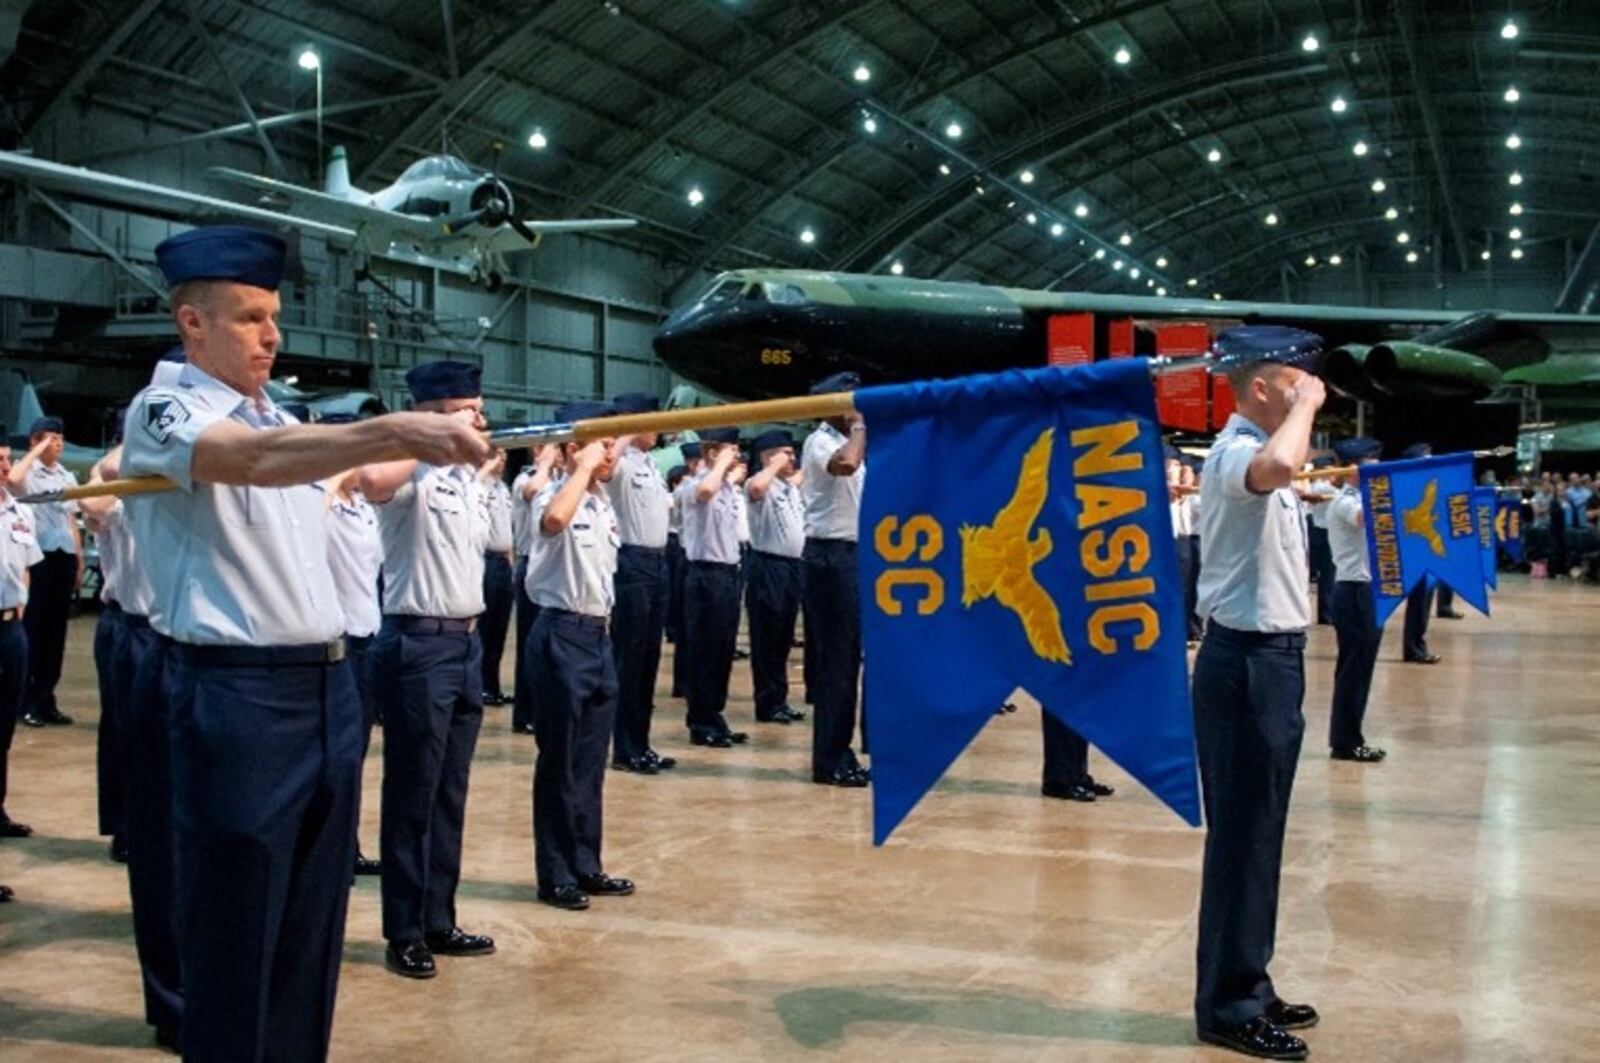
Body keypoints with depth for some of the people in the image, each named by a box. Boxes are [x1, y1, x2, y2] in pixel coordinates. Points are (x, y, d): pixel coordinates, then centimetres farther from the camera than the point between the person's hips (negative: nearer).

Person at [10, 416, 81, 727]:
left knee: (56, 631, 9)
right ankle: (27, 702, 4)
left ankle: (46, 699, 16)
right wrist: (37, 451, -17)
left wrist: (79, 561, 14)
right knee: (33, 630, -2)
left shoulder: (68, 477, 16)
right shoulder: (29, 472, -4)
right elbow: (12, 478, -30)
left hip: (65, 557, 6)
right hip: (38, 557, -6)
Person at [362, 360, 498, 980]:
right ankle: (403, 933, 8)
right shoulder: (412, 474, -10)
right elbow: (372, 480, -35)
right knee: (411, 793, 0)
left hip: (466, 642, 9)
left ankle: (439, 921, 23)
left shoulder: (466, 477, 15)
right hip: (418, 644, -8)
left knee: (451, 792, 13)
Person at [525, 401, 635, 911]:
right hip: (562, 635, -8)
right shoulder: (555, 496, -13)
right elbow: (554, 520, -39)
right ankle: (556, 875, 10)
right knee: (560, 761, 0)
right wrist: (584, 467, -26)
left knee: (591, 761, 13)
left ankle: (586, 866, 23)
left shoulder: (603, 503, 13)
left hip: (598, 634, 8)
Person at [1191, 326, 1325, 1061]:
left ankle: (1247, 987, 26)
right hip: (1247, 661, -10)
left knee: (1256, 833, 16)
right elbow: (1278, 466, -43)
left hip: (1269, 657, 10)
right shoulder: (1235, 452, -17)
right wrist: (1306, 407, -24)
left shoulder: (1255, 453, 16)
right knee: (1241, 835, -4)